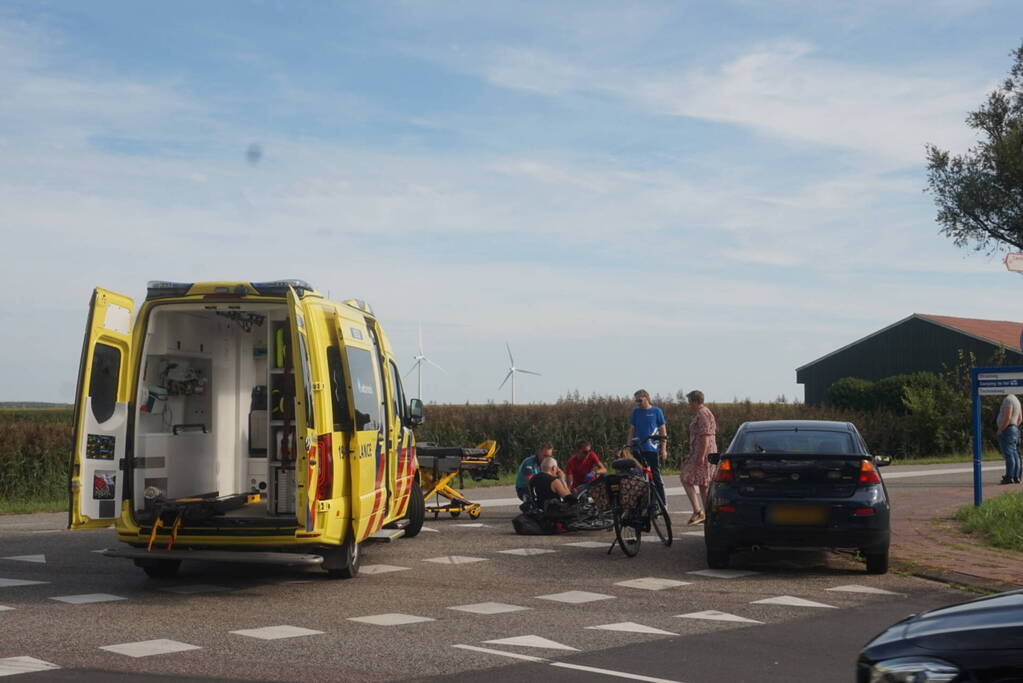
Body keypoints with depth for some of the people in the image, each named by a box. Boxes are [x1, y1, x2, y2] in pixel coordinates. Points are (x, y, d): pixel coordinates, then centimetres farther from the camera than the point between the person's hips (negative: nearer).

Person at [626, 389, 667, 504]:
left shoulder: (656, 411, -1)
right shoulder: (636, 411, 8)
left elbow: (663, 431, 0)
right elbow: (631, 430, 13)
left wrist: (664, 449, -5)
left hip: (653, 449, -3)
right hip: (638, 449, 3)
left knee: (656, 476, -1)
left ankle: (662, 503, 5)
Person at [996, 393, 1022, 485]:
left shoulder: (1008, 399, -15)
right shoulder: (1016, 400, 18)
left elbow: (1007, 417, -22)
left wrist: (1000, 430, -16)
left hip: (1006, 429, -10)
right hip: (1015, 430, 10)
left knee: (1008, 454, -11)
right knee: (1014, 454, 8)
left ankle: (1009, 477, -13)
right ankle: (1016, 477, 8)